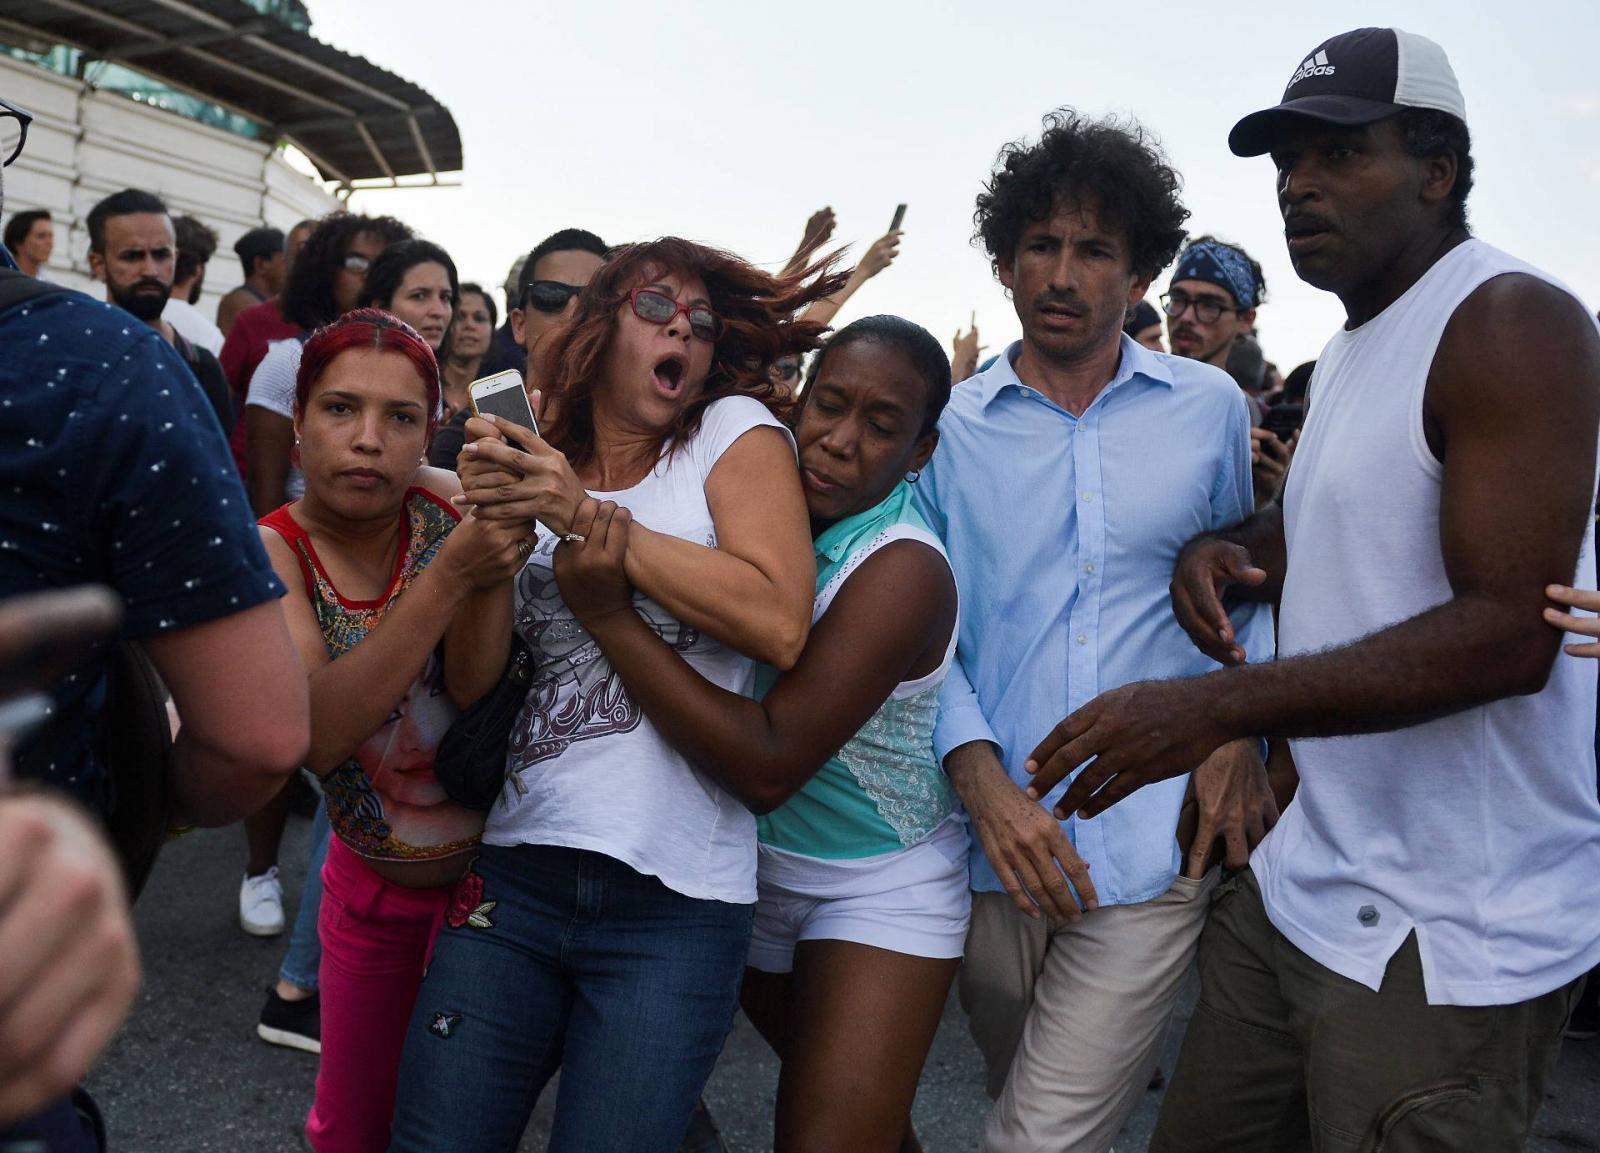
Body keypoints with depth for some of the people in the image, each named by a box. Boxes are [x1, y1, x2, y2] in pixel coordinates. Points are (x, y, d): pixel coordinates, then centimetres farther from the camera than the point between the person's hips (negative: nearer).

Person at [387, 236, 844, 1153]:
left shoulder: (736, 430, 2)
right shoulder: (539, 469, 11)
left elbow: (779, 625, -15)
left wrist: (585, 517, -12)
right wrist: (490, 531, -10)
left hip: (678, 898, -3)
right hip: (514, 872, 3)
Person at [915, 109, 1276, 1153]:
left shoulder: (1210, 408, 3)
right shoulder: (950, 426, 2)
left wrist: (1241, 732, -3)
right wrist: (984, 784, -13)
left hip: (1157, 844, -1)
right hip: (994, 845, 2)